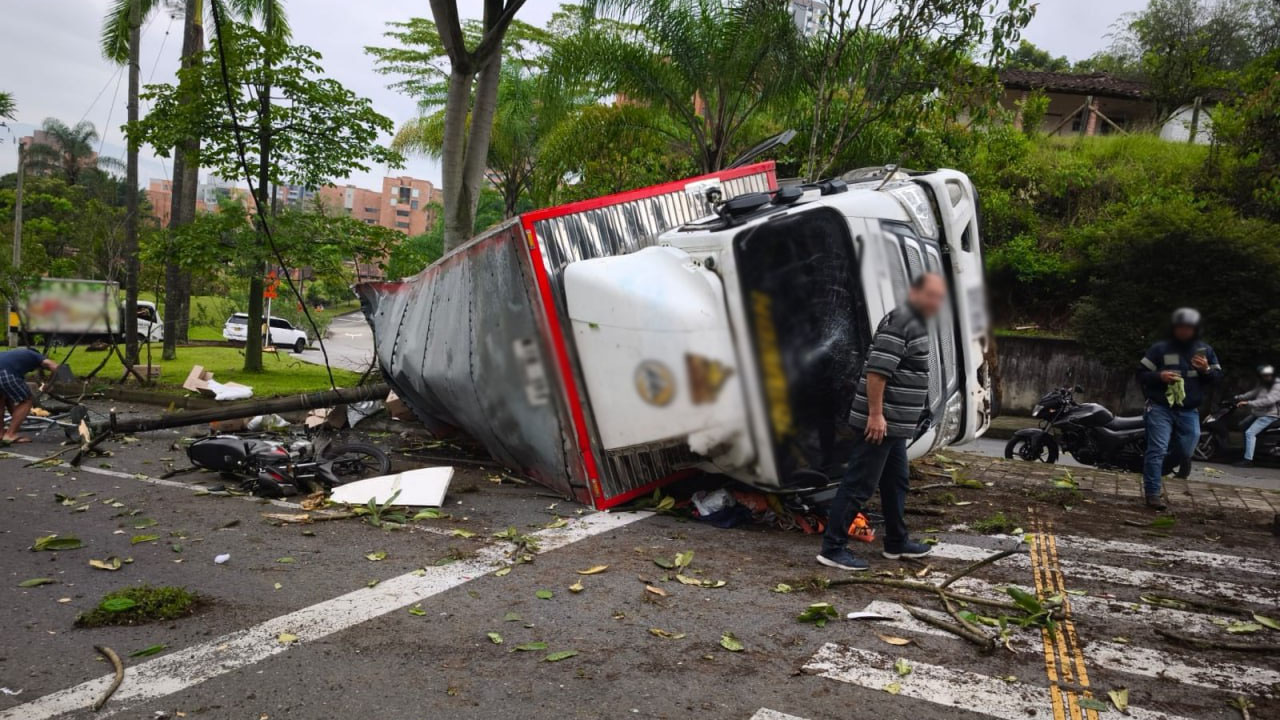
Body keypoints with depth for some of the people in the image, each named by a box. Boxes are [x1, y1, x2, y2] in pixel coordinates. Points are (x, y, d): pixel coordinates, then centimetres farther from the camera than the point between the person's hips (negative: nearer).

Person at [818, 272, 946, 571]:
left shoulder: (915, 324, 18)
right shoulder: (900, 321, -14)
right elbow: (877, 370, -23)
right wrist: (876, 413, -25)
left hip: (895, 424, 11)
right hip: (878, 422, -11)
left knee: (895, 483, 19)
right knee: (858, 485, -7)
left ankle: (896, 542, 32)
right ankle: (832, 548, -2)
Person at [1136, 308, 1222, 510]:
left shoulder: (1205, 350, 7)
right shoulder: (1159, 349, -4)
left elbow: (1218, 376, 11)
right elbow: (1141, 374, -2)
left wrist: (1206, 370, -10)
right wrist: (1159, 376, -21)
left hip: (1189, 411, 5)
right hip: (1161, 408, -4)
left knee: (1184, 452, 13)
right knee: (1157, 449, -11)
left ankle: (1156, 472, 39)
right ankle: (1153, 493, -9)